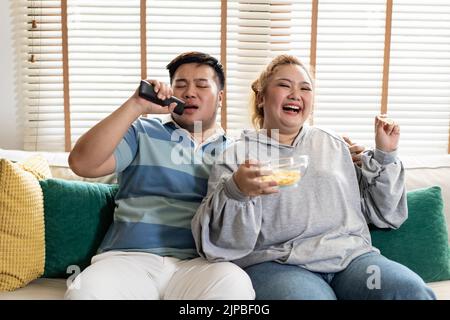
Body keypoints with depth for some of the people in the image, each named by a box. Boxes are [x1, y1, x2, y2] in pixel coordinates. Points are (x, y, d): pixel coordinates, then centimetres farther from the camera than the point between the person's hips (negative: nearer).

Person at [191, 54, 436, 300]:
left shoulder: (334, 145, 19)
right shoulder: (235, 156, 8)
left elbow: (382, 213, 21)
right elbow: (220, 242, -3)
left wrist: (385, 155, 11)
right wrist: (236, 193, -22)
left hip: (352, 255, 4)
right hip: (276, 263, -3)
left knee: (413, 291, -24)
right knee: (307, 294, -36)